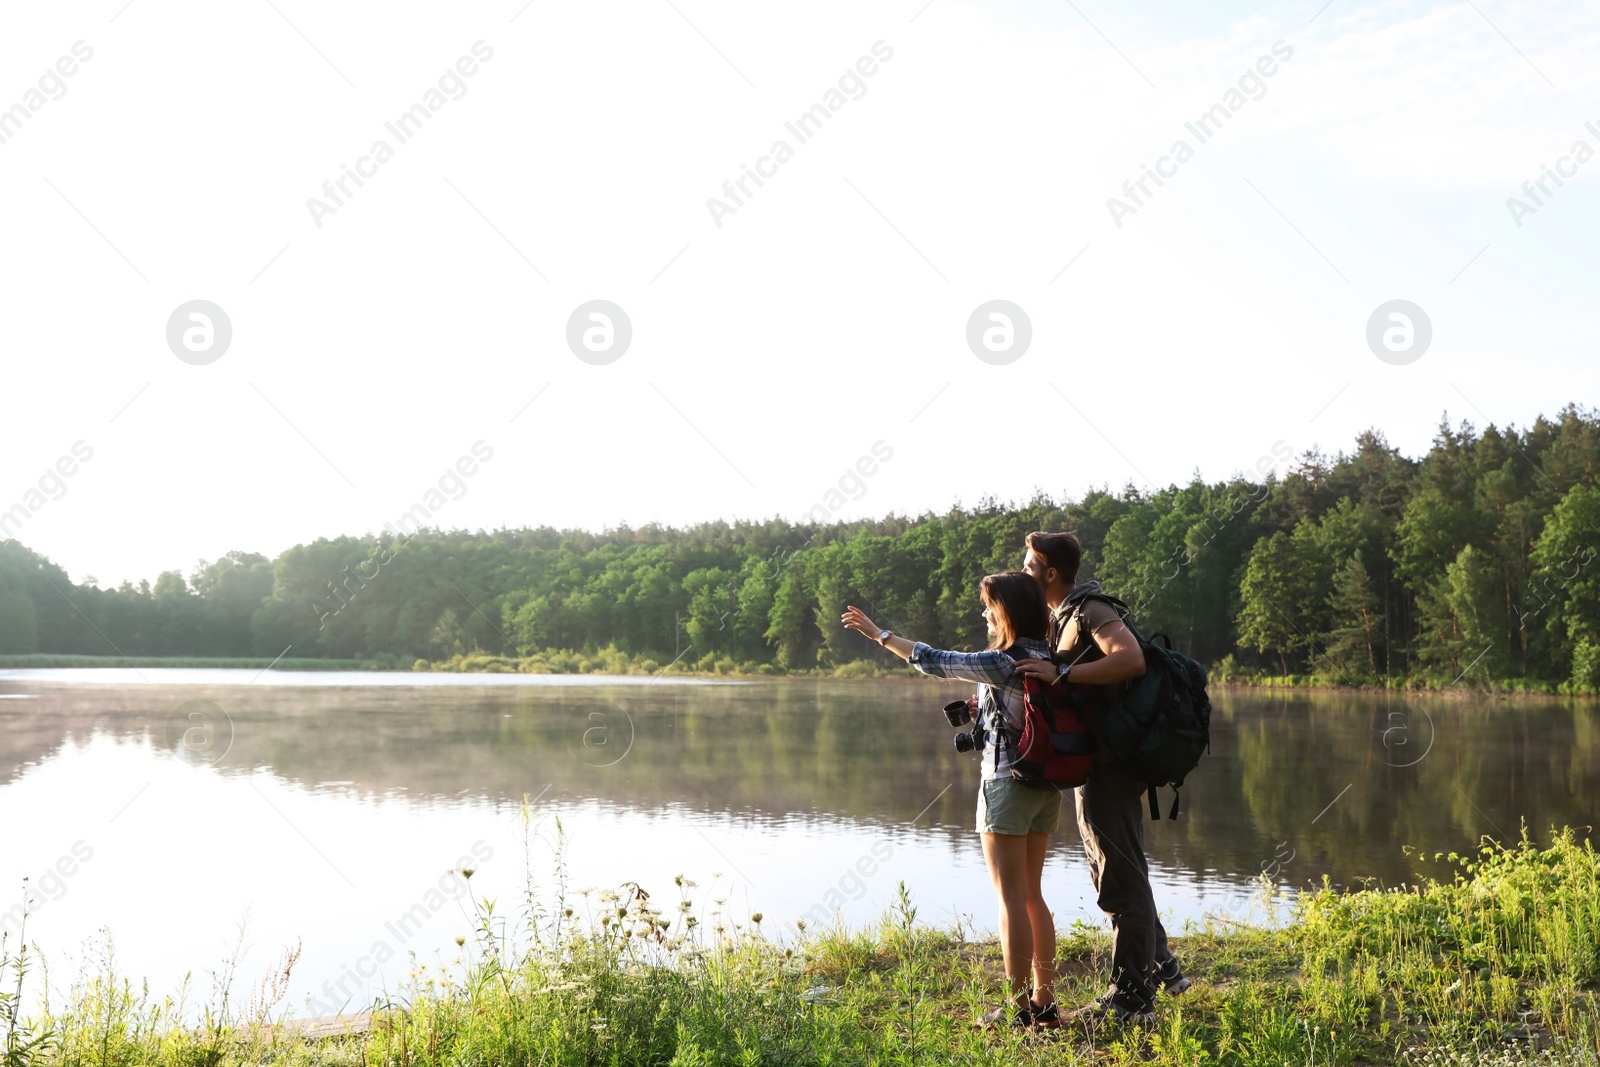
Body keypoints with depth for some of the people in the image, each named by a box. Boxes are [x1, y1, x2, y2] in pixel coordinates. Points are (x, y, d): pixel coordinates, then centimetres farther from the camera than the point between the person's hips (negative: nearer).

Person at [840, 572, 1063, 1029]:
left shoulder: (1003, 663, -16)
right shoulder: (1049, 659, 4)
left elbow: (933, 660, -10)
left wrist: (878, 634, 0)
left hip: (1008, 784, -7)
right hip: (1046, 786, 7)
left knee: (1012, 899, -2)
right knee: (1032, 896, 13)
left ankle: (1019, 1007, 1)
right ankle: (1044, 1001, 16)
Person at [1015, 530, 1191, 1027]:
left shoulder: (1091, 612, -15)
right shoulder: (1062, 616, 16)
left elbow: (1132, 659, -33)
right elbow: (1055, 684, 21)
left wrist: (1060, 674, -34)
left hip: (1109, 766, -11)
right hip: (1095, 763, 11)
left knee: (1120, 877, -4)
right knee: (1115, 870, 20)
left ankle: (1131, 997, 3)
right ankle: (1161, 968, 32)